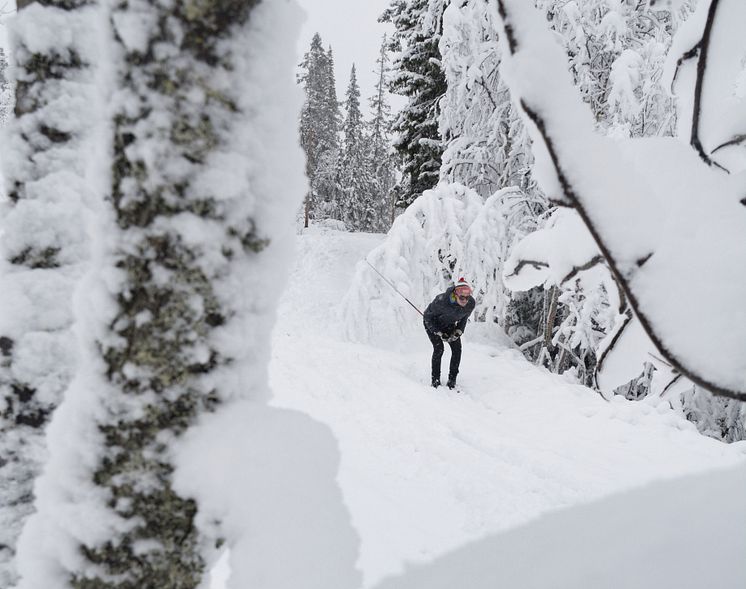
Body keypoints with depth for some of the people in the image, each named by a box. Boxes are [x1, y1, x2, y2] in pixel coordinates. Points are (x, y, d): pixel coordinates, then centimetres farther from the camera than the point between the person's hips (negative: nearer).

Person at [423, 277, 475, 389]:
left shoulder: (471, 303, -25)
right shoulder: (442, 301, -39)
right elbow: (428, 316, -23)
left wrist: (459, 331, -15)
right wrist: (439, 333, -25)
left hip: (449, 325, 4)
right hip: (432, 323, -4)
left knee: (457, 349, -9)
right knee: (439, 348, -19)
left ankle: (452, 379, 4)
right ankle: (435, 379, -6)